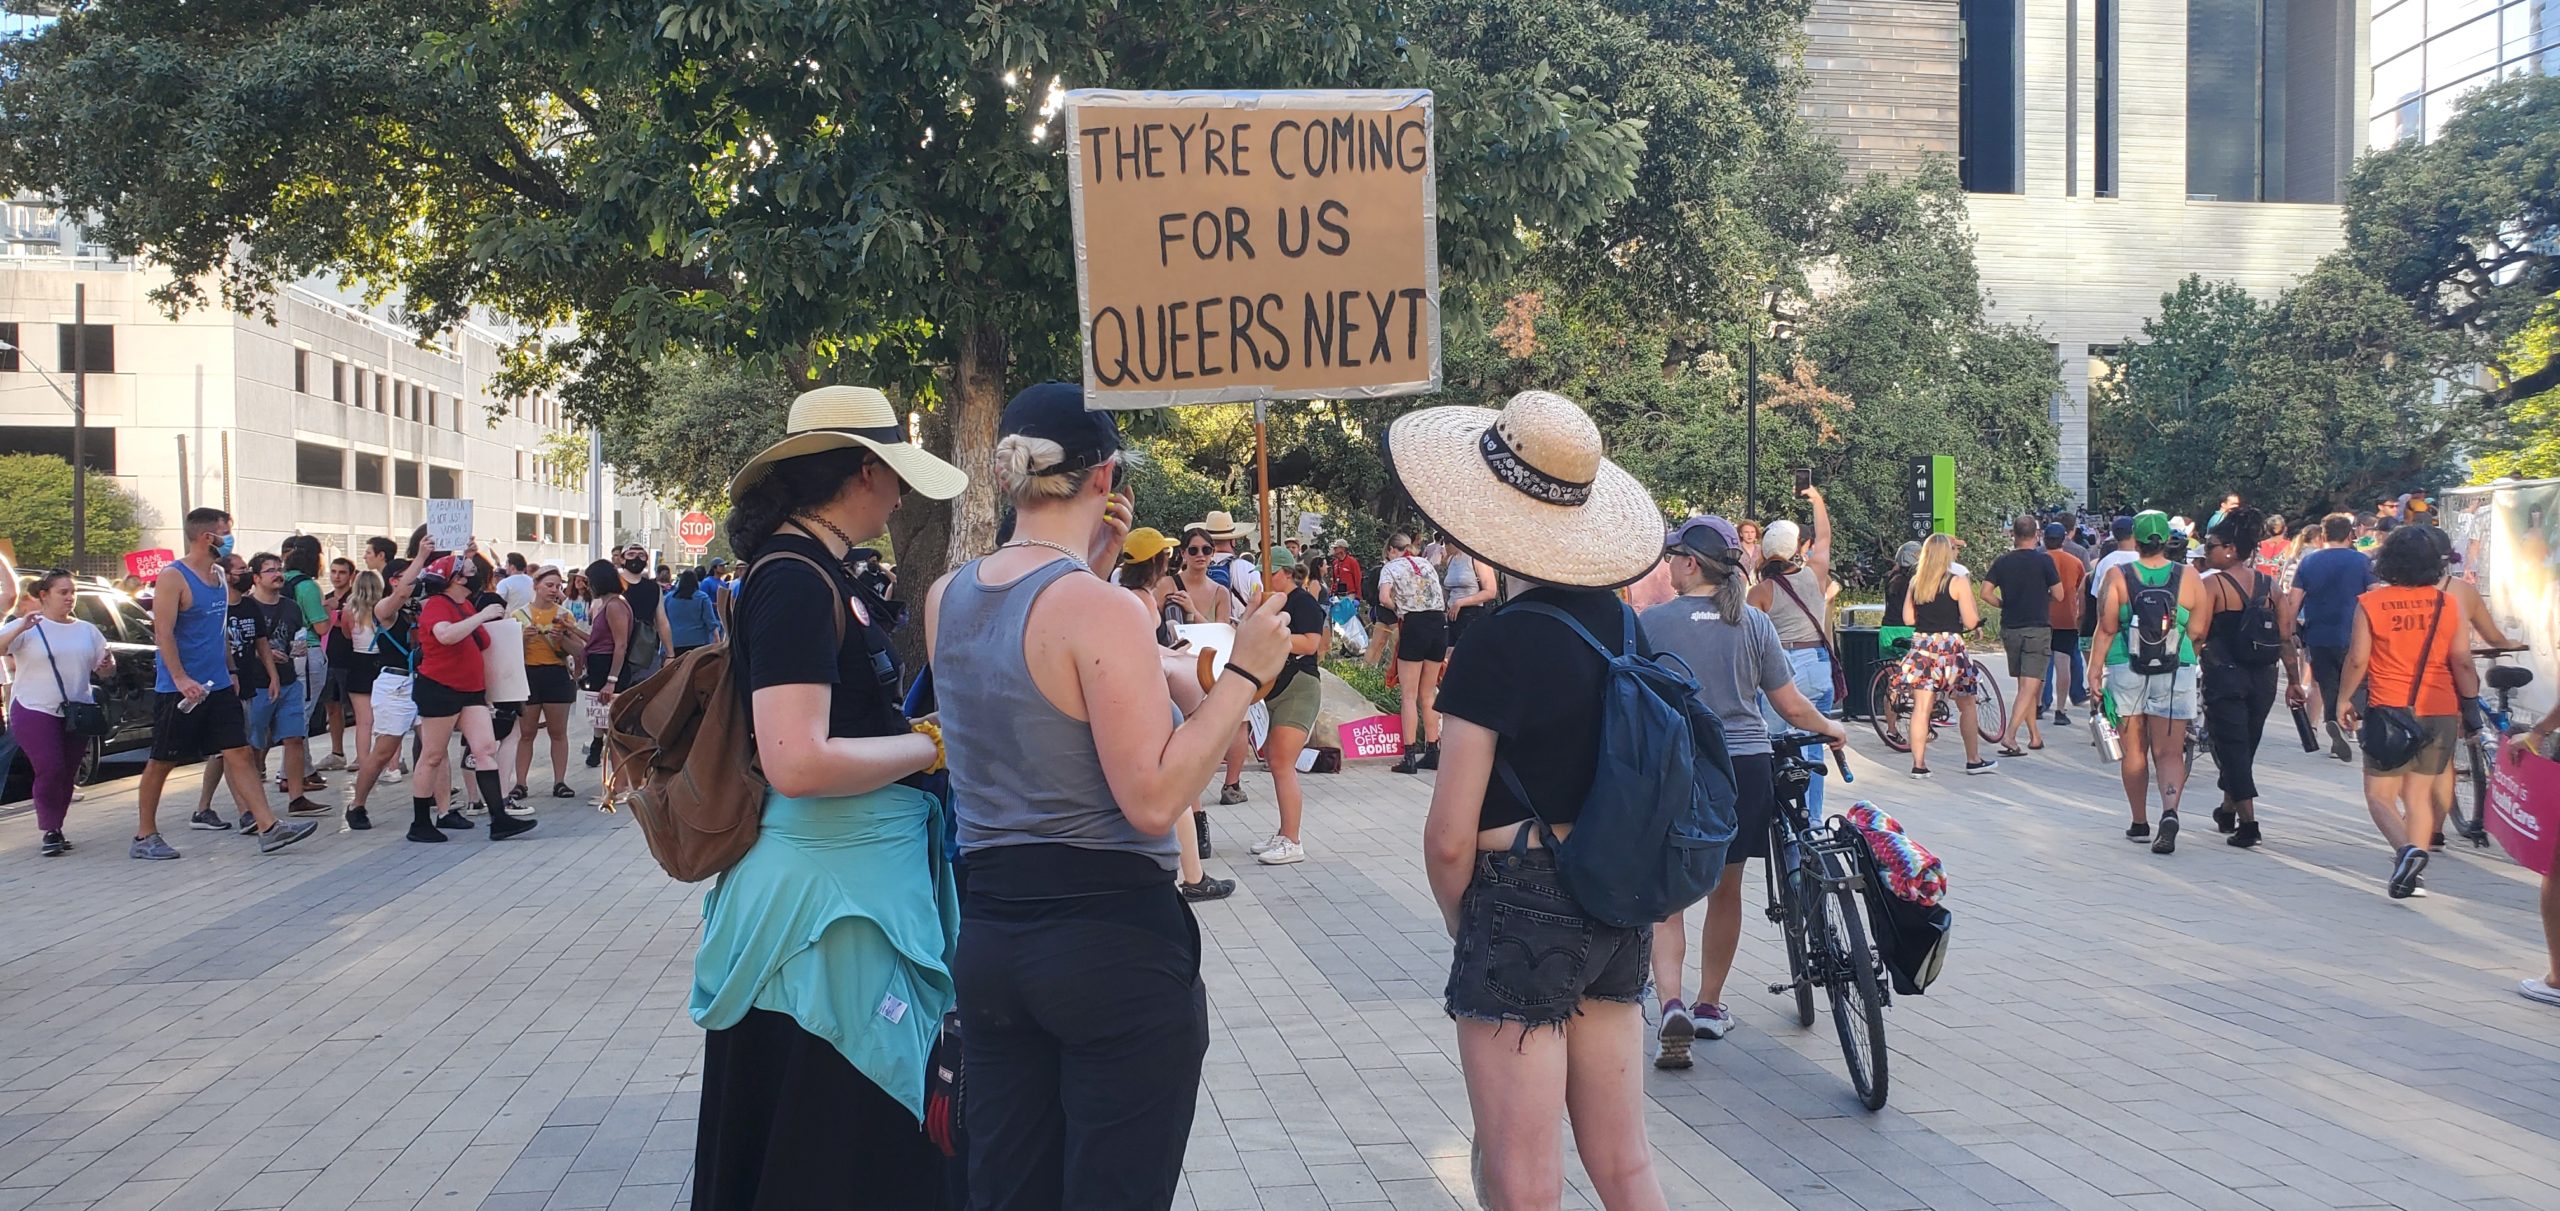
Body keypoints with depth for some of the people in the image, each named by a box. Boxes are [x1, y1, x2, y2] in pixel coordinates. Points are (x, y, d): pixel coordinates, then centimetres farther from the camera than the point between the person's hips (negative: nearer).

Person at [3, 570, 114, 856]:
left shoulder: (86, 630, 12)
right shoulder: (28, 628, -2)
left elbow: (104, 666, 17)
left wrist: (108, 664, -6)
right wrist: (20, 628, -30)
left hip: (77, 714, 5)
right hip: (35, 712, -5)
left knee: (67, 774, 7)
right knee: (50, 771, -13)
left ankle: (56, 828, 18)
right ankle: (49, 832, -5)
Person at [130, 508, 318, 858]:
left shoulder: (218, 577, 12)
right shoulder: (173, 577, -12)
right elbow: (163, 632, -18)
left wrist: (229, 672, 20)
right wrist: (181, 678, -26)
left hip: (218, 686, 7)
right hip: (180, 691, -7)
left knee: (239, 754, 0)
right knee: (162, 762, 5)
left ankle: (268, 828, -5)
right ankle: (145, 836, 16)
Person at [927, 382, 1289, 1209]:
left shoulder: (946, 598, 5)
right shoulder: (1102, 610, -17)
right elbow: (1153, 800, -21)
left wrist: (1090, 565, 20)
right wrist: (1243, 671, -16)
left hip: (990, 933, 7)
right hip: (1115, 938, -7)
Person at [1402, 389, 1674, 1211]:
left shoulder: (1500, 642, -17)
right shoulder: (1623, 624, 2)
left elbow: (1450, 837, -15)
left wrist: (1460, 921, 3)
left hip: (1521, 915, -7)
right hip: (1619, 914, 7)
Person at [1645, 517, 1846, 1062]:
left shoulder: (1651, 622, -7)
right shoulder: (1754, 623, 1)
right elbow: (1791, 706, 4)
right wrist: (1829, 728, 23)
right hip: (1745, 766, 3)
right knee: (1726, 890, 18)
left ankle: (1671, 1003, -14)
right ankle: (1709, 1005, 31)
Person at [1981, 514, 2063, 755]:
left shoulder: (2002, 561, 2)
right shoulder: (2044, 560, -8)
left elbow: (1986, 592, -2)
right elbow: (2059, 595, -5)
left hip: (2010, 629, 4)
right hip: (2038, 629, -4)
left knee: (2025, 686, 16)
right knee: (2030, 687, -7)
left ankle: (2035, 736, 23)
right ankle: (2010, 739, -19)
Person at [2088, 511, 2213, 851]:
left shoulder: (2118, 577, -4)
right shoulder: (2188, 577, -1)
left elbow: (2106, 627, -7)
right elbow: (2198, 630, 1)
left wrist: (2095, 667, -1)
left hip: (2127, 670, 0)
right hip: (2175, 672, 0)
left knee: (2134, 750, 11)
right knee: (2170, 751, 0)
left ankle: (2140, 823, 18)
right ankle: (2170, 811, -23)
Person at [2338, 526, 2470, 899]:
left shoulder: (2370, 604, -7)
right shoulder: (2449, 604, 0)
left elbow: (2357, 660, -7)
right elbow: (2461, 662, 1)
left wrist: (2344, 699, 7)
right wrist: (2468, 706, 14)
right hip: (2440, 712, 3)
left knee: (2380, 794, 4)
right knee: (2420, 793, 12)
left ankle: (2406, 849, -20)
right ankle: (2415, 871, 10)